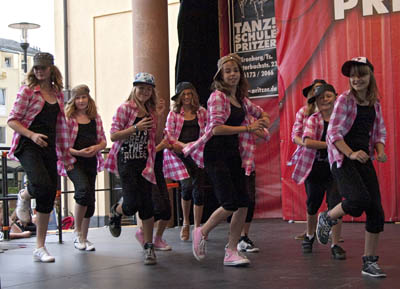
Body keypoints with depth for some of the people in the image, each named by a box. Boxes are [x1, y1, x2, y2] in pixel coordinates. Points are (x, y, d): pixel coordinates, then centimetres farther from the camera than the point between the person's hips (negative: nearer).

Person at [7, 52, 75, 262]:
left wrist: (66, 155, 17)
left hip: (49, 148, 5)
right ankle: (24, 196, 9)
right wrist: (32, 135, -21)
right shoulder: (27, 91, -2)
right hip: (28, 147, -5)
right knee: (43, 185, -29)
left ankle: (40, 248, 13)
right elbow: (12, 120, -5)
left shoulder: (58, 94, 12)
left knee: (48, 198, 4)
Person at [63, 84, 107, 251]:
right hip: (73, 161, -5)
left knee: (90, 200, 6)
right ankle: (77, 232, -9)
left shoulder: (95, 119, 11)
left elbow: (103, 140, 14)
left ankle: (84, 238, 19)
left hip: (91, 162, 5)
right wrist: (78, 152, -19)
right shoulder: (67, 118, -3)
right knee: (84, 189, -27)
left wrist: (96, 147, -8)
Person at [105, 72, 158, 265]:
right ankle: (116, 211, 26)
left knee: (146, 204, -2)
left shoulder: (151, 112, 12)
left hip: (144, 162, 5)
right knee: (132, 204, -11)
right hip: (126, 161, -4)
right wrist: (136, 128, -20)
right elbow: (113, 135, -12)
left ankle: (148, 246, 6)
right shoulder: (125, 108, -5)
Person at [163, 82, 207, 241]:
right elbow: (168, 135, -1)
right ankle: (185, 223, 5)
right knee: (187, 186, -17)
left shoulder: (202, 112, 9)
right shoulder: (174, 113, 4)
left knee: (198, 190, 0)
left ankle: (197, 227, 14)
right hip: (179, 154, -2)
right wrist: (184, 145, -16)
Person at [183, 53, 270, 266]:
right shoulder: (218, 96, -9)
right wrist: (247, 128, -18)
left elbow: (261, 114, 31)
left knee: (243, 203, 0)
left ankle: (231, 252, 9)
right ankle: (202, 232, 13)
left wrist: (263, 124, 7)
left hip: (233, 152, 8)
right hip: (215, 153, -7)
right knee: (230, 204, -13)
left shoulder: (241, 99, 13)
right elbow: (216, 128, -19)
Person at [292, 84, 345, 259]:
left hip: (335, 168, 0)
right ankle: (309, 236, 40)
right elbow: (307, 142, -20)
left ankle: (335, 245, 3)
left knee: (335, 206, -10)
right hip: (315, 169, 0)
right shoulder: (313, 119, -5)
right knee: (312, 206, 14)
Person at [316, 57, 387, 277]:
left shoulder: (375, 103, 11)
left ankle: (369, 262, 11)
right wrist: (351, 154, -23)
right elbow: (334, 132, -11)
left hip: (364, 158, 6)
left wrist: (380, 150, -4)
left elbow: (380, 131, 17)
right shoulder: (344, 99, -5)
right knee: (360, 198, -27)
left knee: (376, 210, -2)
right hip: (342, 157, -5)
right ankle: (327, 218, 6)